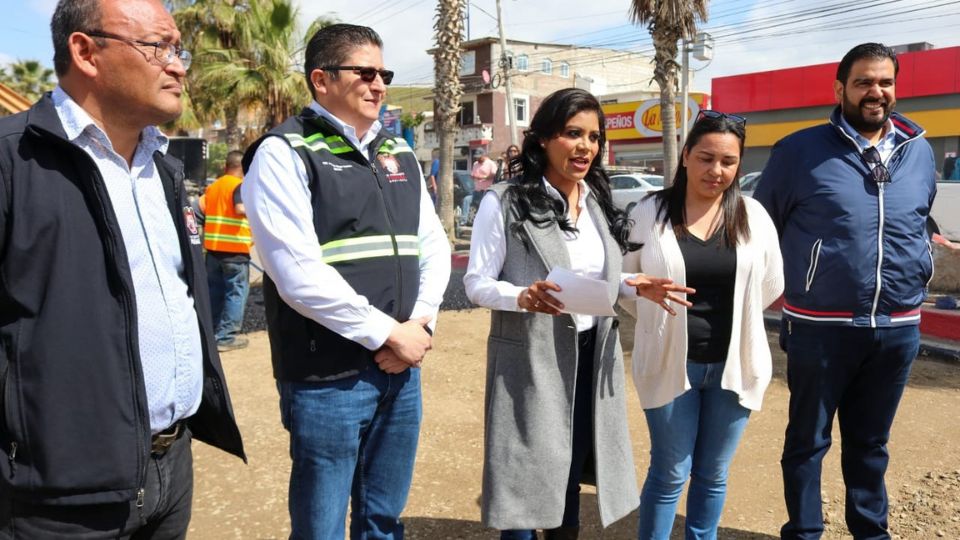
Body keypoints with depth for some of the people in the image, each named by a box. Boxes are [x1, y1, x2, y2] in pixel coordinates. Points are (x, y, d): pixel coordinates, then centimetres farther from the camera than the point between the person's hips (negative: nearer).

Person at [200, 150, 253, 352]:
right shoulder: (239, 186, -9)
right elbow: (240, 209, -25)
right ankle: (226, 337, -1)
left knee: (215, 290, 17)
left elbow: (201, 207, 8)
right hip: (235, 248, -7)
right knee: (236, 292, 0)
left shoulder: (213, 186, 12)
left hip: (213, 246, 7)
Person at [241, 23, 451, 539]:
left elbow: (434, 246, 12)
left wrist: (419, 326, -4)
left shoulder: (399, 154, 12)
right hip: (326, 377, -6)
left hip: (400, 368, 6)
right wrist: (388, 333, -14)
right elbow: (299, 275, -17)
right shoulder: (285, 153, -8)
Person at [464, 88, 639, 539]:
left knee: (570, 477, 18)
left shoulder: (600, 203, 8)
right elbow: (476, 283, -11)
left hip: (591, 359, 6)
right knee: (526, 484, 4)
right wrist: (523, 297, -28)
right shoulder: (504, 202, -10)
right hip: (529, 361, -5)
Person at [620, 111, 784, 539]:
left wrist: (727, 321, 9)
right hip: (671, 363, -2)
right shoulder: (649, 212, -4)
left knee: (713, 475, 16)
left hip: (733, 364, 2)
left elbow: (771, 288, 8)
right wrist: (660, 324, -5)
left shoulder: (753, 216, 1)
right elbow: (623, 282, 2)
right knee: (670, 474, 8)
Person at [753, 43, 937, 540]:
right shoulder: (801, 150, -7)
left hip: (898, 329, 4)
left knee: (871, 441, 20)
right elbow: (761, 225, 1)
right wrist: (782, 283, 1)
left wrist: (922, 265, 11)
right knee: (807, 438, 10)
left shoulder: (920, 151, 8)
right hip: (821, 327, -4)